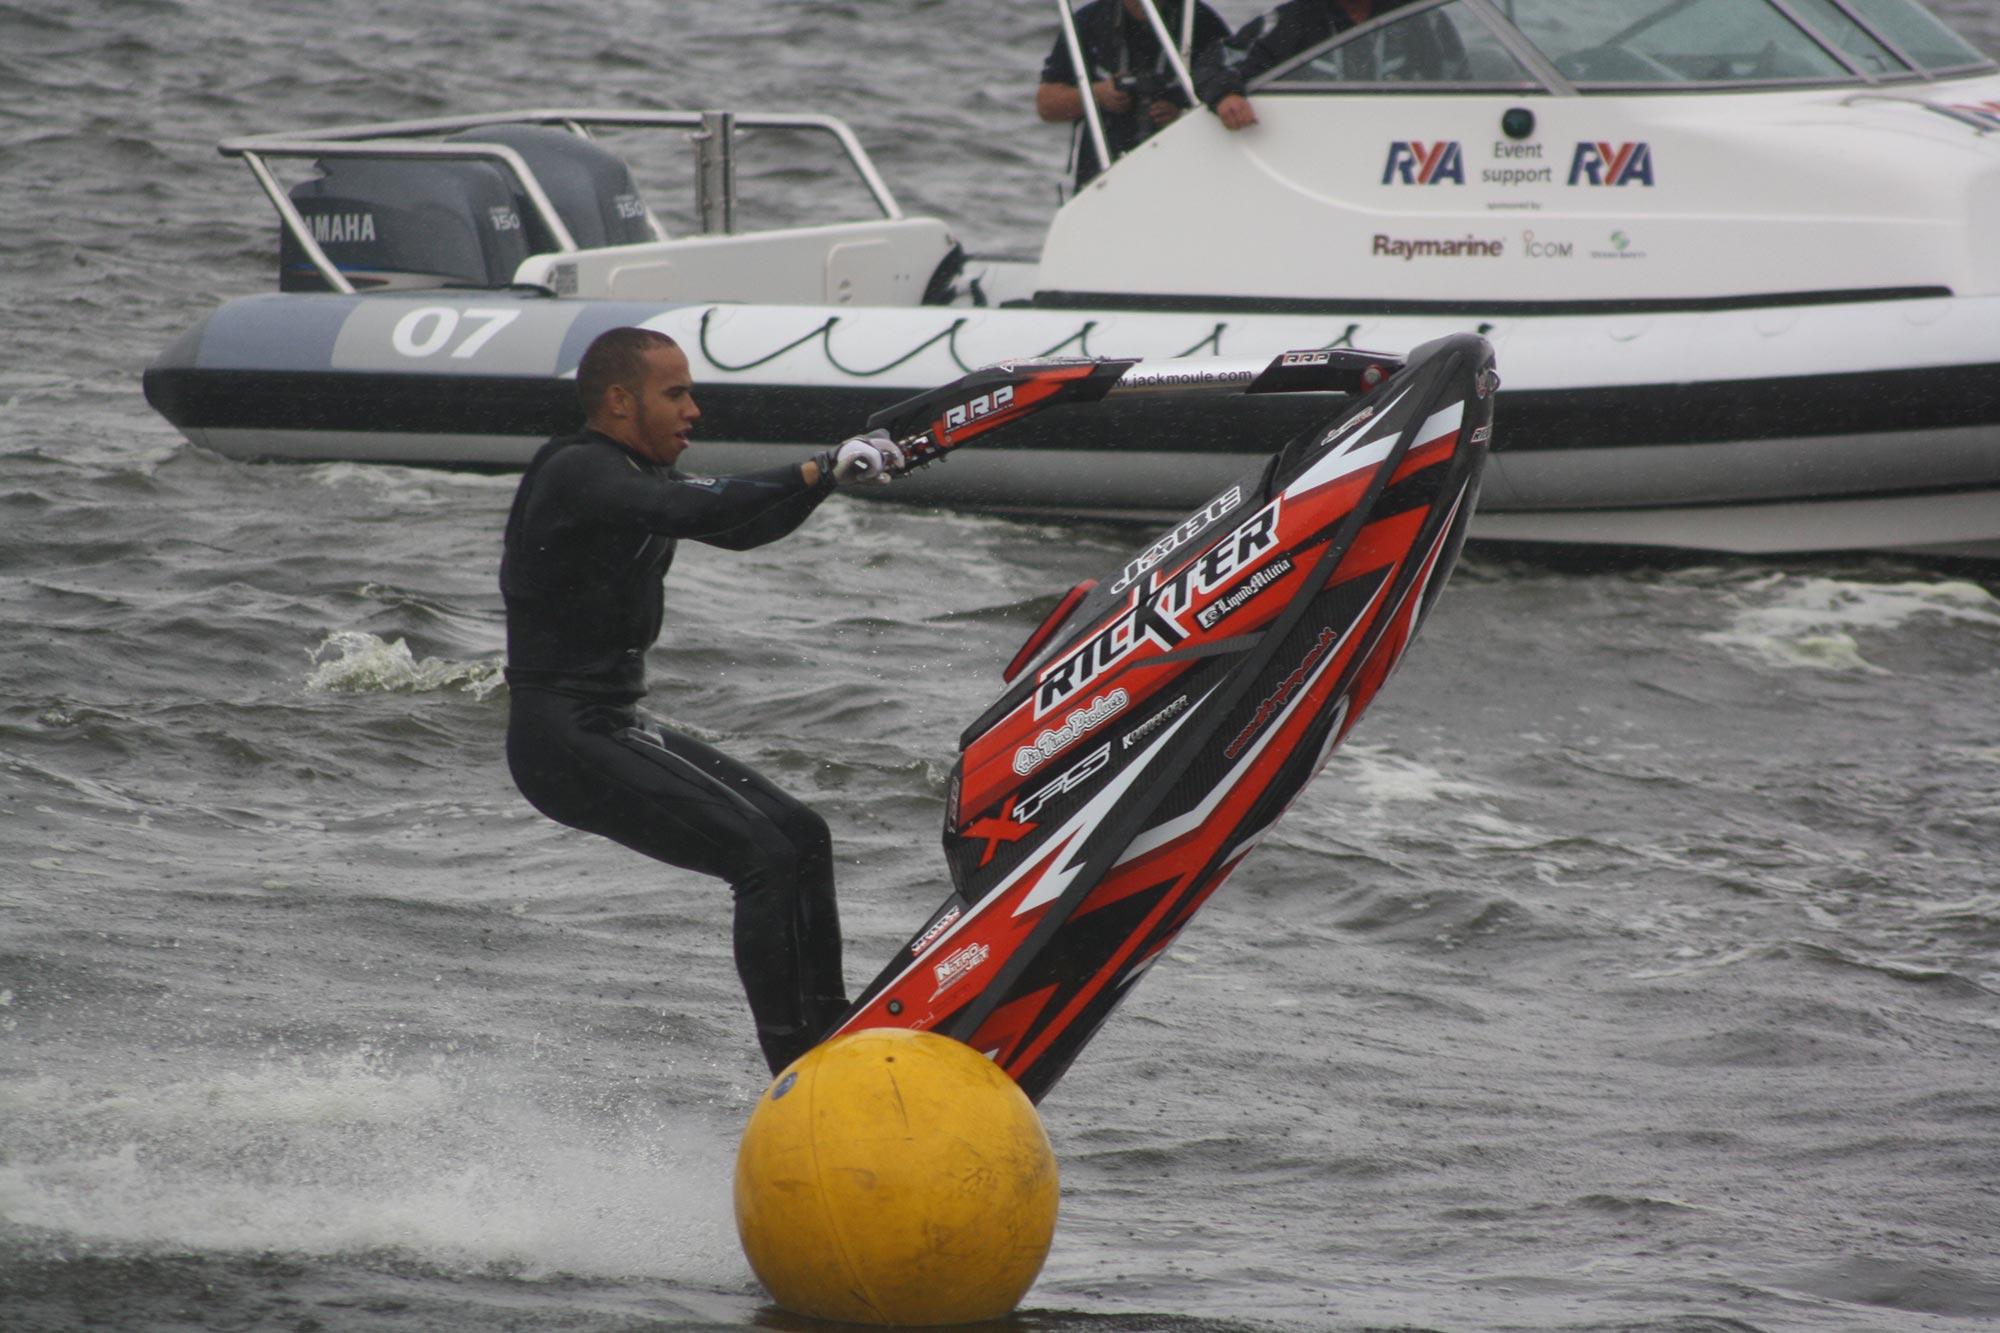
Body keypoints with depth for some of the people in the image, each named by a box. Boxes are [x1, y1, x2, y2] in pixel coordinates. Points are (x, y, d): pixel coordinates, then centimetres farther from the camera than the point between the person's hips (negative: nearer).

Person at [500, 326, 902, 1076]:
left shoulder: (640, 476, 14)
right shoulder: (577, 474, -16)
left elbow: (740, 529, 16)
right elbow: (697, 512, -31)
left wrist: (840, 468, 2)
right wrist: (817, 472, -32)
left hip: (618, 730, 10)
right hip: (565, 740, -10)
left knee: (801, 838, 8)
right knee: (765, 858, -17)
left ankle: (830, 1041, 12)